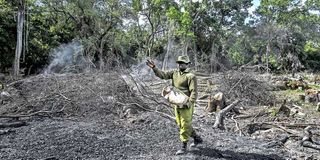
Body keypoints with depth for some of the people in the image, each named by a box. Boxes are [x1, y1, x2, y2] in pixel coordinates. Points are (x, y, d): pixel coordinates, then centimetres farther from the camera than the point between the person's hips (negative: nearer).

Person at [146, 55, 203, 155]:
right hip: (177, 104, 8)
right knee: (180, 124, 18)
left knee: (185, 125, 0)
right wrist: (154, 68, -12)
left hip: (185, 105, -8)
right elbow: (163, 75, 2)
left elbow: (194, 92, -18)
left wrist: (190, 104, -26)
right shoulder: (175, 73, 7)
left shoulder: (191, 76, -14)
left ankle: (183, 147, 12)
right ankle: (197, 139, 34)